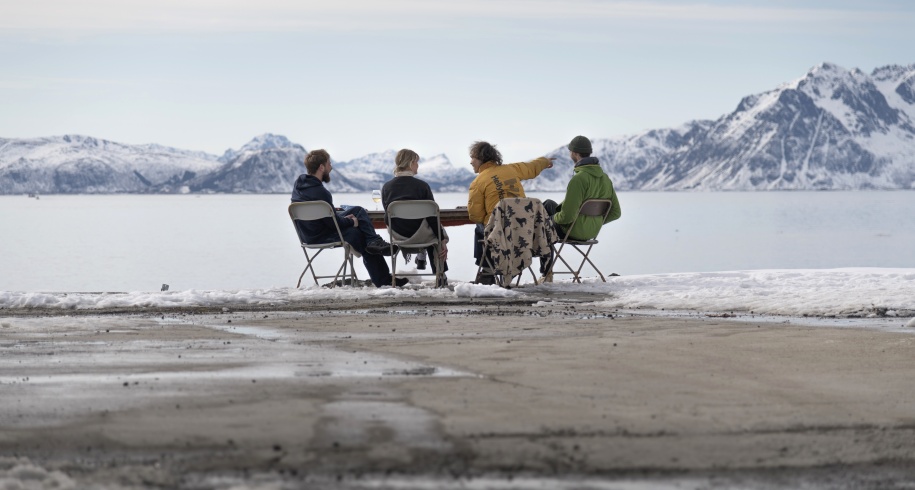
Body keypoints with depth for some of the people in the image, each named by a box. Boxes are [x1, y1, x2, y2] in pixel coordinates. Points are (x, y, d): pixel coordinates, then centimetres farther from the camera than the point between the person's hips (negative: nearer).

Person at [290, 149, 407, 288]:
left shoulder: (299, 184, 1)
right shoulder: (319, 192, -29)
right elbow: (333, 223, -23)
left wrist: (343, 218, 9)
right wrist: (351, 221, -3)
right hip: (320, 237, -10)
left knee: (358, 210, 16)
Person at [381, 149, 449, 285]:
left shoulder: (386, 187, -4)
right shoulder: (422, 186, -13)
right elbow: (432, 216, -9)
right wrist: (442, 241, 0)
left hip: (397, 235, 5)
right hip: (418, 234, -5)